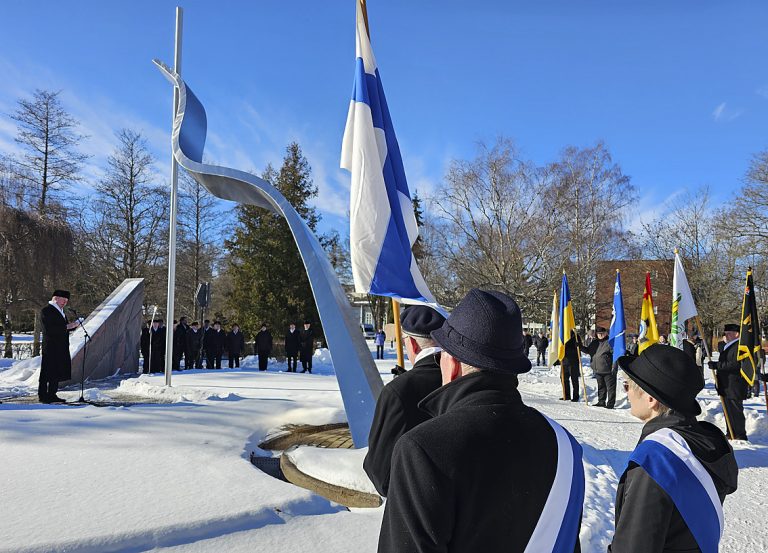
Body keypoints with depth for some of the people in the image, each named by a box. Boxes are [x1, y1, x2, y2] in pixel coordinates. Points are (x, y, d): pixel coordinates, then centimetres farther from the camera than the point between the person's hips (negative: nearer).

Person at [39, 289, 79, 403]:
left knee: (57, 372, 10)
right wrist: (66, 327, -19)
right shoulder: (46, 311, -9)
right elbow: (49, 329, -19)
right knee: (48, 371, -5)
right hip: (50, 348, -9)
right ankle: (43, 396, -1)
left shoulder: (60, 311, 20)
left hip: (61, 348, 9)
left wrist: (73, 325, 3)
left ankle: (52, 395, 16)